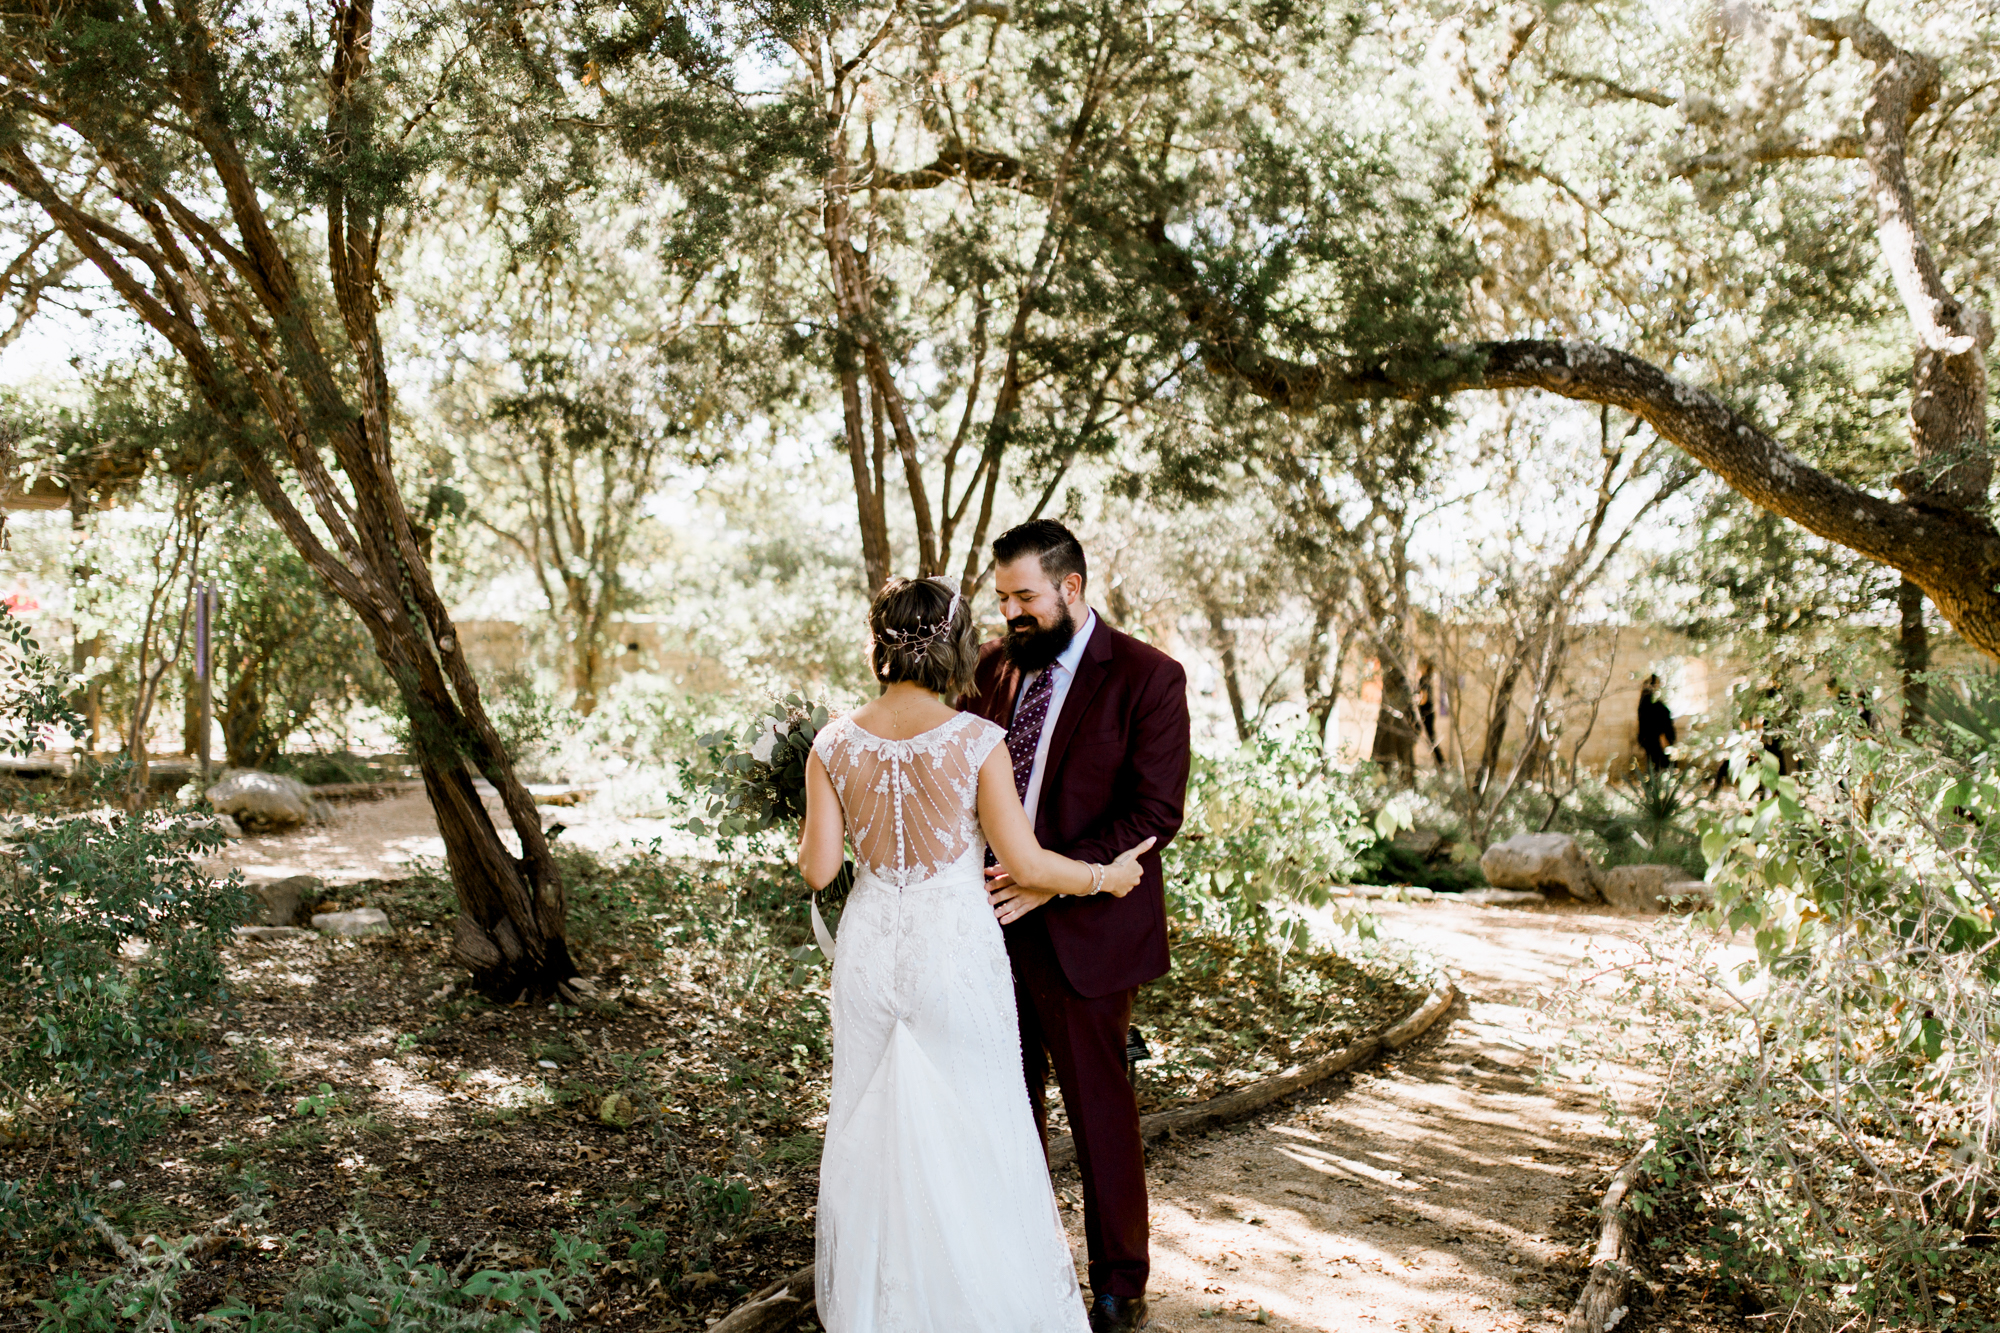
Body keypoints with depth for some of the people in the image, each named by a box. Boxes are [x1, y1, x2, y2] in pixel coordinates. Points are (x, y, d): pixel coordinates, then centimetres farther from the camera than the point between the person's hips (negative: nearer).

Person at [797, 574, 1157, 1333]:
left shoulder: (835, 744, -6)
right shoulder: (977, 741, -14)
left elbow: (819, 870, -3)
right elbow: (1025, 863, -11)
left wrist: (812, 830, 18)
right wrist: (1106, 876, 5)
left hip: (871, 950, 3)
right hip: (956, 950, -3)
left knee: (871, 1127, 17)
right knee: (974, 1128, 13)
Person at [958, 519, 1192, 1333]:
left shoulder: (1147, 678, -10)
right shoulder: (996, 667, 7)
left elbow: (1156, 813, -15)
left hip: (1084, 932, -5)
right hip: (998, 923, 5)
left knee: (1100, 1112, 8)